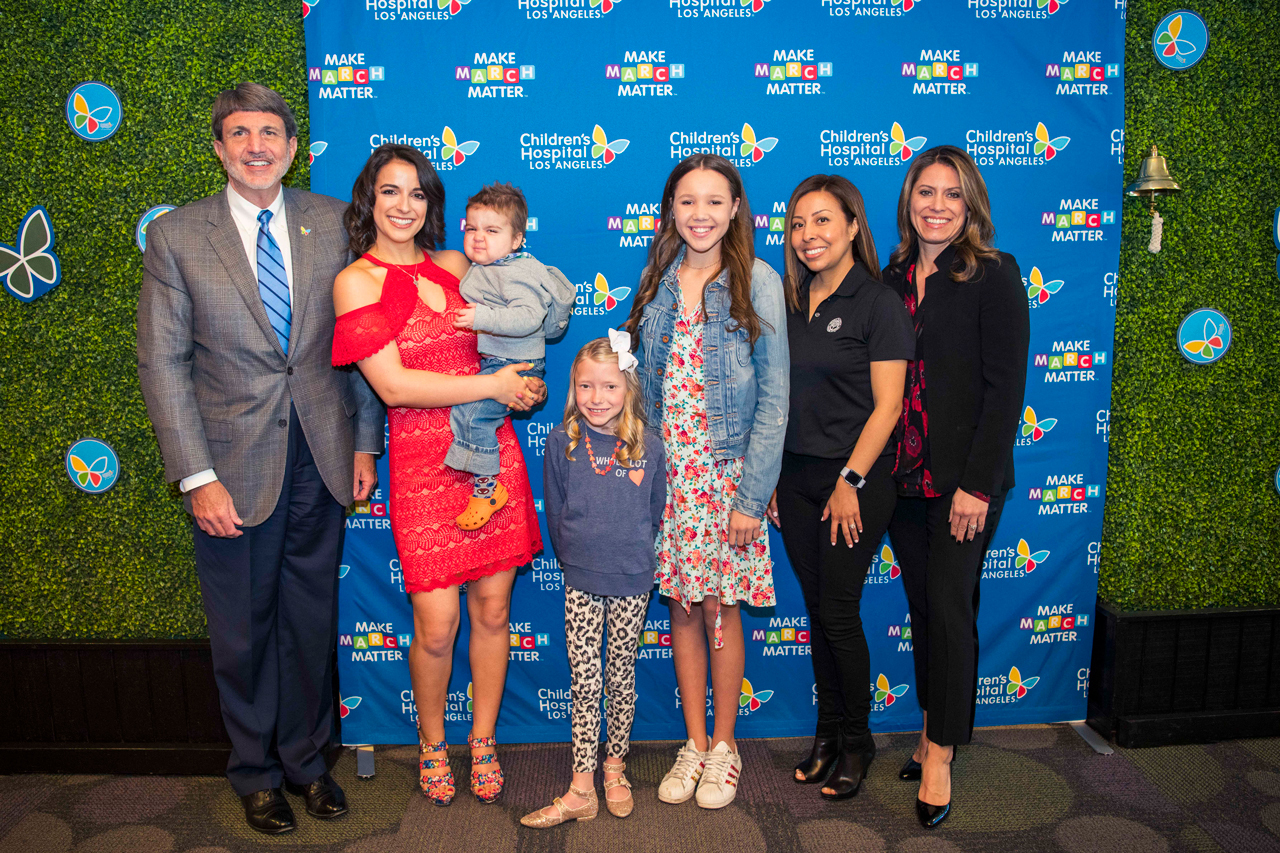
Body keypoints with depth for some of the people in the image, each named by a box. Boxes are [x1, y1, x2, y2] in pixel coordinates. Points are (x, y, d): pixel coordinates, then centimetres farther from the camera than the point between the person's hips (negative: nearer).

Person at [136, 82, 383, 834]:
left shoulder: (333, 222, 2)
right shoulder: (176, 236, -3)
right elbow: (163, 364, -4)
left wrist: (364, 442, 2)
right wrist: (198, 477, -10)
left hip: (321, 457, 2)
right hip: (236, 465, -1)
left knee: (313, 619, 14)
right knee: (243, 631, 12)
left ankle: (307, 758, 35)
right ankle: (256, 772, 34)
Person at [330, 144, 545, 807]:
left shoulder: (455, 266, 11)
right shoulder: (357, 280, -2)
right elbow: (393, 385, -12)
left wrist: (521, 382, 4)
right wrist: (493, 385, -12)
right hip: (424, 461, -4)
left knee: (492, 608, 8)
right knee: (436, 625, -2)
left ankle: (483, 740, 29)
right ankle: (432, 743, 26)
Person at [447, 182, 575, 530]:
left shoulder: (517, 275, -19)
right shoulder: (481, 269, 12)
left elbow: (529, 316, -34)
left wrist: (483, 317, -38)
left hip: (513, 364, -11)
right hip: (489, 360, 11)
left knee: (469, 413, -22)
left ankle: (487, 488, -9)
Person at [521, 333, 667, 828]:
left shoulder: (648, 445, -4)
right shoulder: (562, 443, -4)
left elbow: (656, 512, 8)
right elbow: (555, 511, 5)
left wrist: (632, 553, 10)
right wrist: (576, 556, 7)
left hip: (632, 581, 0)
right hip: (580, 582, 0)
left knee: (621, 678, 12)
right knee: (584, 683, 3)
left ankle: (614, 769, 30)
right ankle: (581, 790, 12)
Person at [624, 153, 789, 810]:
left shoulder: (758, 282, -5)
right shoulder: (656, 280, 6)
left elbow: (774, 396, -7)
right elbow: (645, 381, 10)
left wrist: (752, 495, -12)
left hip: (728, 471, -3)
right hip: (666, 470, 3)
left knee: (720, 607, 4)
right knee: (681, 604, 9)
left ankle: (724, 744, 24)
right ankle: (694, 742, 25)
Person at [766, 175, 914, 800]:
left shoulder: (878, 301, -8)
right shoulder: (790, 302, 9)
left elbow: (887, 405, -11)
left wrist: (849, 482, -14)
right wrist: (770, 476, 8)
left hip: (856, 480, -5)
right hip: (794, 478, 5)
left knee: (838, 612, 0)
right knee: (816, 609, 12)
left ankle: (857, 742, 20)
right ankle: (826, 732, 27)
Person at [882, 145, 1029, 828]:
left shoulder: (994, 275, -7)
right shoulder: (891, 279, 9)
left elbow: (1005, 388, -12)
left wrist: (978, 485, -16)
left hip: (964, 480, -5)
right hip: (902, 476, 5)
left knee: (949, 609, 1)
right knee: (922, 606, 13)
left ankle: (940, 753, 16)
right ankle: (934, 729, 28)